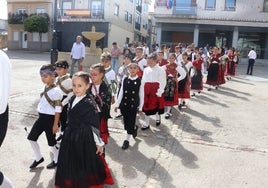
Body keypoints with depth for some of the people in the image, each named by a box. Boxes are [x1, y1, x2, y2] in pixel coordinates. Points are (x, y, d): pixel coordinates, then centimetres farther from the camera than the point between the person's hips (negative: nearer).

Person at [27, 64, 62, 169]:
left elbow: (58, 109, -17)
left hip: (50, 118, -8)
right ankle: (38, 158, 30)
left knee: (51, 142, 7)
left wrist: (55, 124, -16)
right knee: (31, 137, 12)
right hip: (41, 117, 8)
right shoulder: (45, 87, 5)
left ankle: (56, 160, 30)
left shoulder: (56, 91, -19)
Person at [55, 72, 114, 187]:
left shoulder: (89, 103, -18)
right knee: (70, 166, 16)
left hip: (85, 139, -6)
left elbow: (95, 126, -14)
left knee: (84, 166, 7)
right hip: (70, 138, 6)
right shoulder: (72, 99, 3)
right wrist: (69, 134, 19)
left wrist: (99, 143, -9)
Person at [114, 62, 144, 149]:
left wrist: (140, 107, -1)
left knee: (131, 122, 3)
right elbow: (121, 93, 2)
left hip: (133, 105, -2)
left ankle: (127, 140, 18)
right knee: (126, 122, 13)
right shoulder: (125, 79, -1)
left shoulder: (140, 81, -7)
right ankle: (134, 128, 43)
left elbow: (141, 95, -2)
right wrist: (117, 104, 1)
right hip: (124, 104, 3)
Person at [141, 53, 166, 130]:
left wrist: (159, 92, -16)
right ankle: (147, 124, 16)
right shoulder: (146, 70, 9)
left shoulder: (160, 70, -7)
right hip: (147, 90, 4)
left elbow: (163, 82, -11)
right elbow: (143, 81, 11)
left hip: (156, 90, -4)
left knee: (157, 105, 11)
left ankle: (158, 118, 40)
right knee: (146, 106, 6)